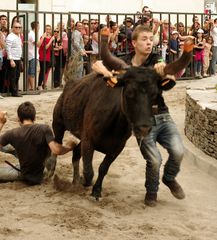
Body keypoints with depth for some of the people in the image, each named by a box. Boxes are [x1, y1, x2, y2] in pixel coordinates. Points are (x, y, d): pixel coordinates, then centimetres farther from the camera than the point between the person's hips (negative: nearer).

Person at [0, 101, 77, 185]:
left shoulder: (12, 134, -14)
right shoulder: (44, 129, -18)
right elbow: (56, 151, -26)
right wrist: (69, 147, -6)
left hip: (23, 174, -1)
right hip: (37, 177, 1)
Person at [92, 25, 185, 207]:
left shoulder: (156, 62, 5)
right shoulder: (124, 64, 3)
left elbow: (172, 80, -11)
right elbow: (96, 64, 5)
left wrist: (164, 71, -33)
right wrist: (106, 72, -16)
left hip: (162, 116, 2)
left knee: (178, 151, -19)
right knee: (154, 160, -16)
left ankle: (169, 179, 14)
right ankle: (151, 191, 15)